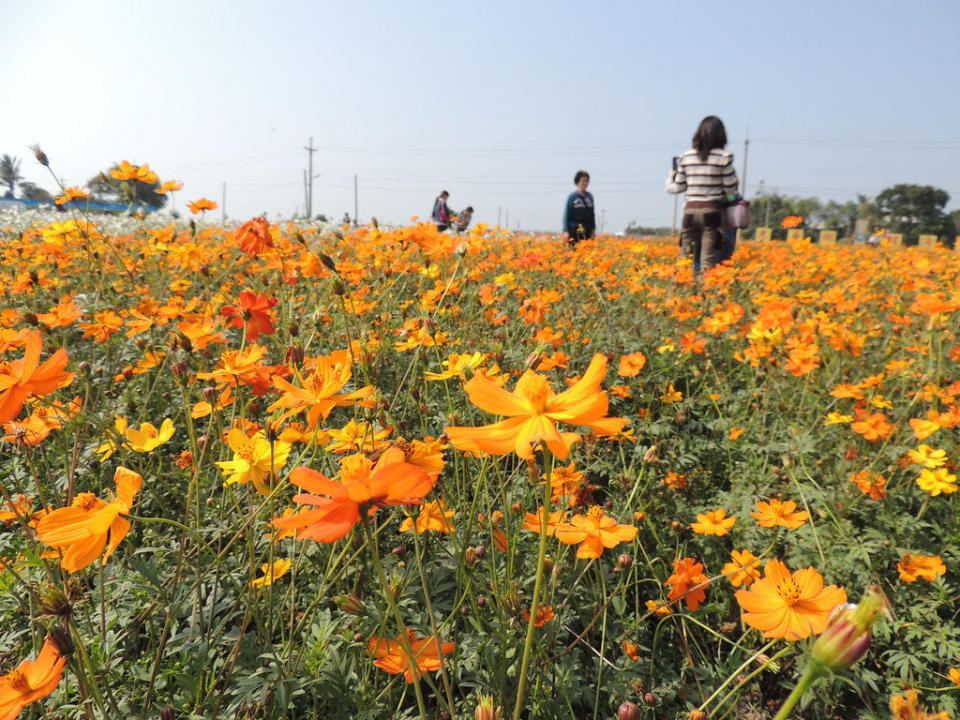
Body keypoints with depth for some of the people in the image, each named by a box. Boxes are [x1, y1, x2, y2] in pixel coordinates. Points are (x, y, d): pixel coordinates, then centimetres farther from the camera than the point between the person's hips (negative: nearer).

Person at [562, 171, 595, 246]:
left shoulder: (590, 196, 11)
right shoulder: (572, 196, -2)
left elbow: (592, 214, 17)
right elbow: (566, 215, -2)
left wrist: (593, 229, 12)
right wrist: (566, 231, -8)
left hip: (587, 231, 4)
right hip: (575, 230, -4)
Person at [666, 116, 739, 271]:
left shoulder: (686, 158, 6)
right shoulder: (723, 157, -3)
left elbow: (678, 187, 11)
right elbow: (730, 189, -1)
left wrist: (671, 177, 30)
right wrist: (733, 175, 19)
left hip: (690, 211, 3)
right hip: (712, 211, -3)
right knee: (709, 262, -4)